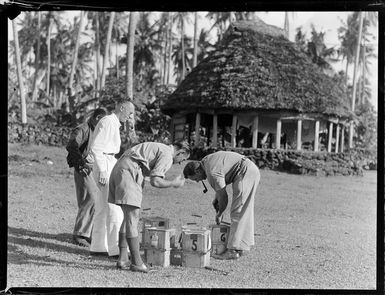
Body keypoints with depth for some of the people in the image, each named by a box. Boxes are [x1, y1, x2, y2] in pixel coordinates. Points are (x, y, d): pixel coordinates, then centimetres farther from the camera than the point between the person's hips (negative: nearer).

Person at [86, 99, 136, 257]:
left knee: (103, 209, 11)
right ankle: (115, 249, -8)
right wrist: (102, 171, -22)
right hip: (105, 166, -10)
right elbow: (96, 147, -19)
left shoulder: (114, 123, 19)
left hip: (109, 166, 10)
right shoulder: (108, 122, -12)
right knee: (115, 209, -10)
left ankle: (97, 247, 17)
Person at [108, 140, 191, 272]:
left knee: (128, 218, 13)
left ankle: (123, 259, 12)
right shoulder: (167, 155, -5)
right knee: (132, 217, -10)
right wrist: (174, 183, 0)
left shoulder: (158, 148, 25)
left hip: (118, 169, 10)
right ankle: (137, 262, -10)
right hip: (128, 172, -10)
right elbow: (155, 181, -13)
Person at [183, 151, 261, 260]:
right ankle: (242, 246, 24)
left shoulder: (212, 172, -18)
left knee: (237, 212, -9)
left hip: (246, 172, -11)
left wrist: (219, 214, 4)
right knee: (244, 211, 16)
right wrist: (216, 199, 14)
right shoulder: (206, 161, 11)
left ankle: (234, 251, -9)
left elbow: (223, 196, -10)